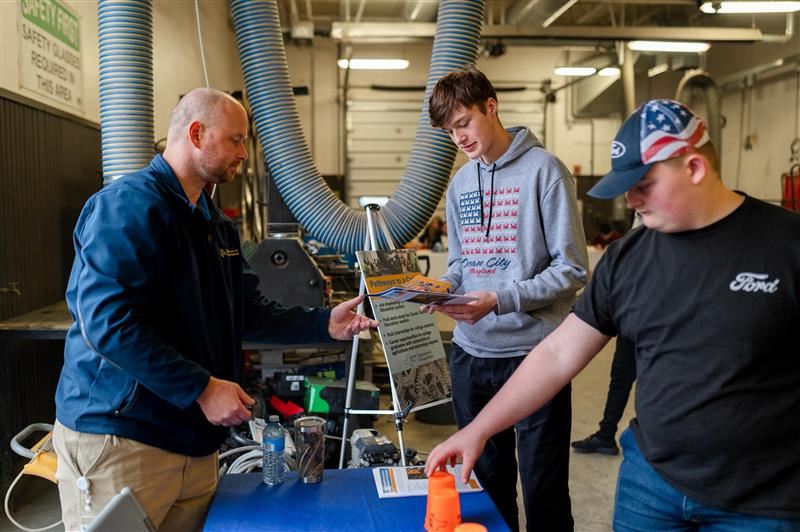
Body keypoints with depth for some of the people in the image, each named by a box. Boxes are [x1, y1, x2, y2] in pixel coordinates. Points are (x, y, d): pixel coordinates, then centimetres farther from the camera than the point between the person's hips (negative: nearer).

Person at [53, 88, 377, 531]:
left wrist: (324, 324, 4)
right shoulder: (129, 205, -17)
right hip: (120, 437, -8)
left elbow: (245, 313, 15)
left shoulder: (215, 224, 14)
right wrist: (202, 389, -25)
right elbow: (107, 320, -27)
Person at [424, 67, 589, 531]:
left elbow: (572, 268, -11)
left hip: (535, 351, -6)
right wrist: (442, 285, -3)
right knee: (486, 482, 19)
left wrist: (500, 299, -20)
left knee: (544, 491, 6)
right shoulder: (460, 184, 12)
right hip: (471, 352, 6)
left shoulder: (544, 170, -8)